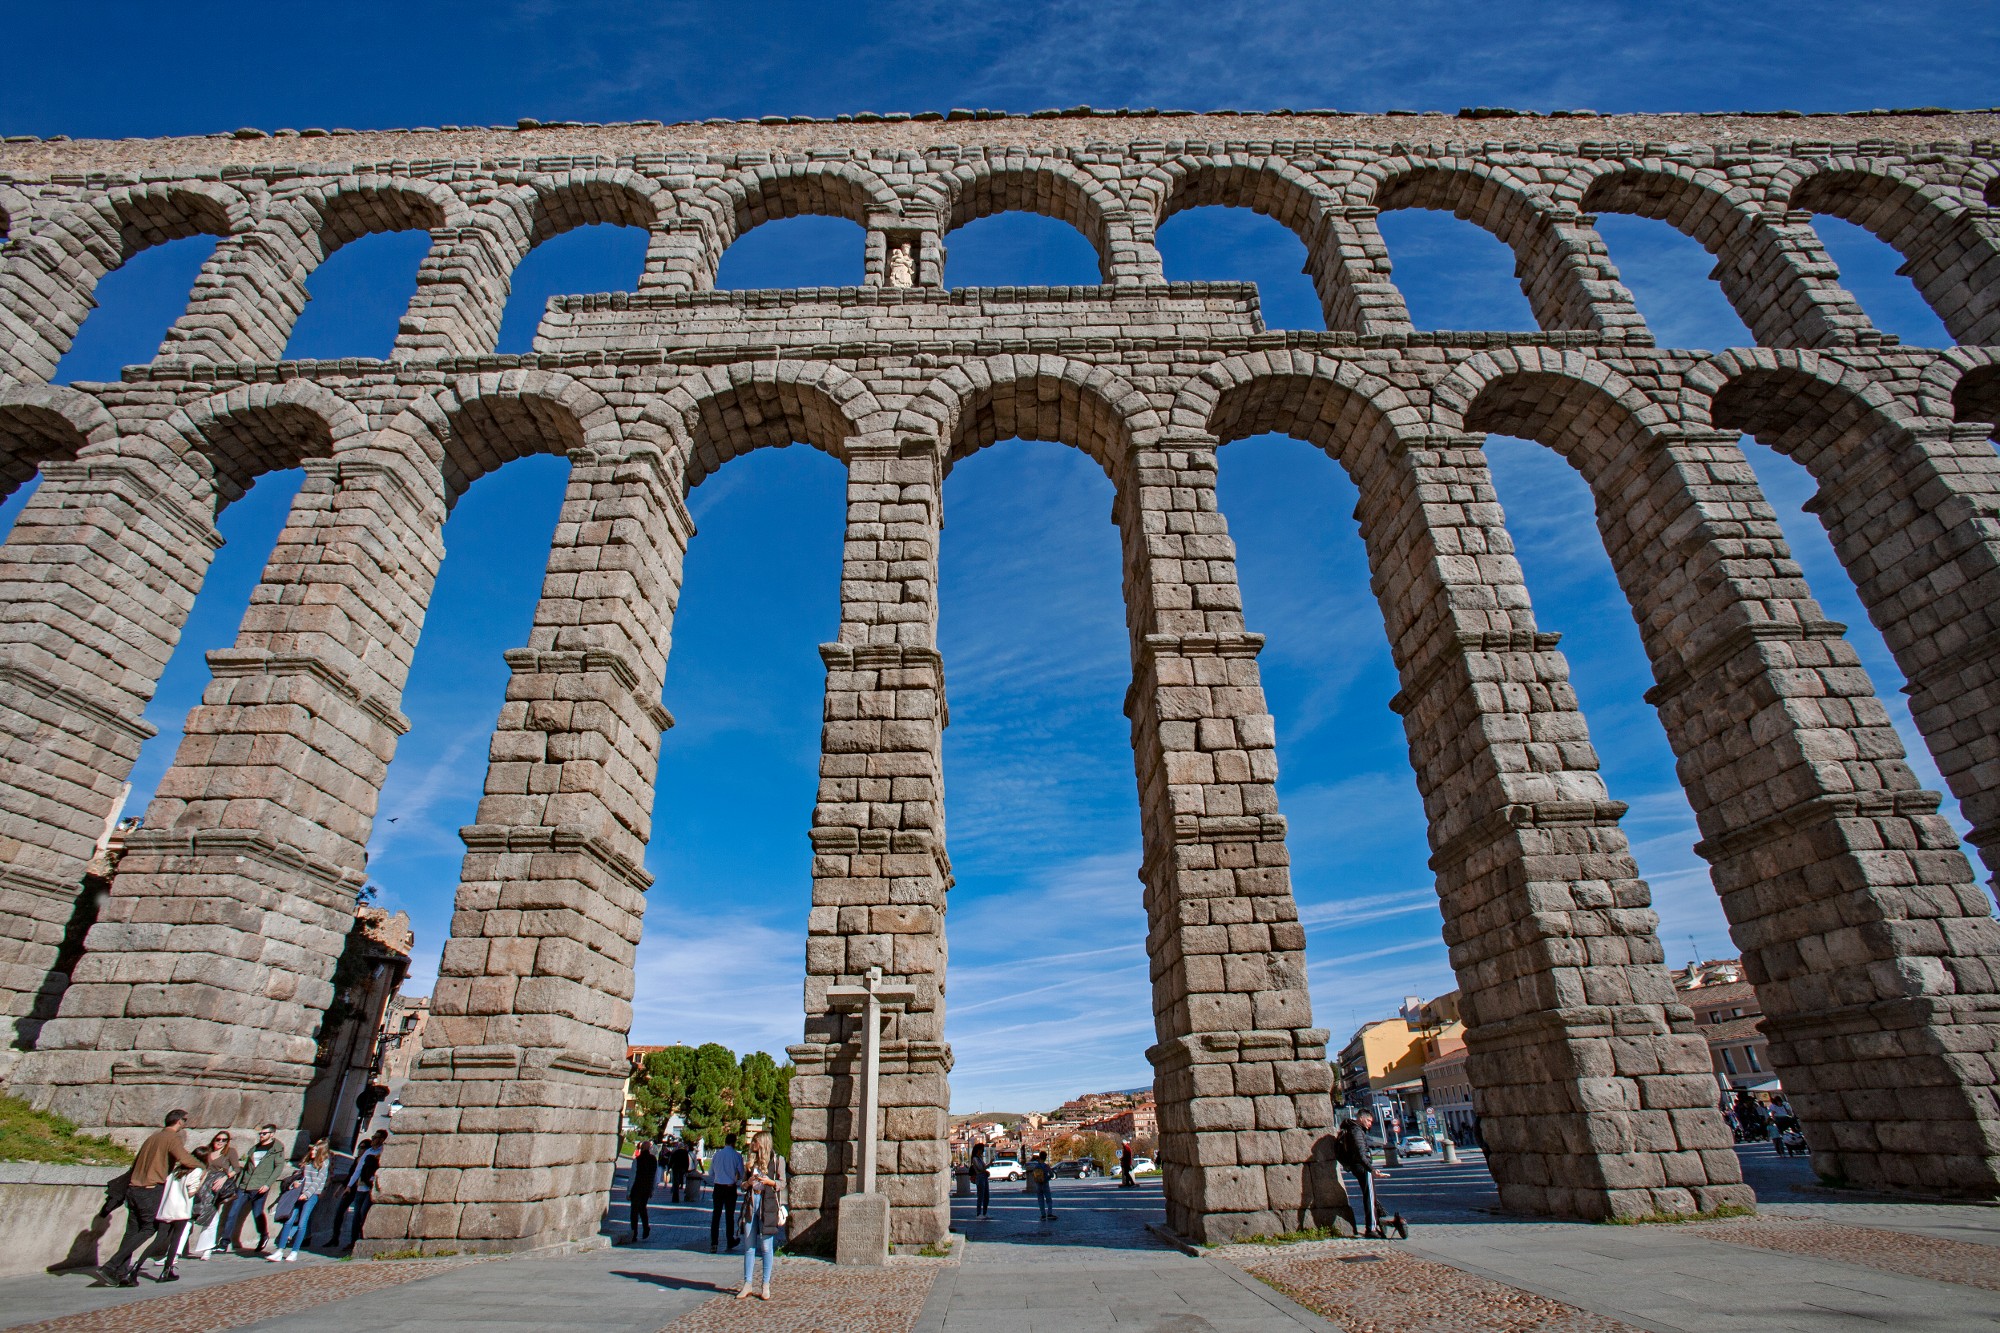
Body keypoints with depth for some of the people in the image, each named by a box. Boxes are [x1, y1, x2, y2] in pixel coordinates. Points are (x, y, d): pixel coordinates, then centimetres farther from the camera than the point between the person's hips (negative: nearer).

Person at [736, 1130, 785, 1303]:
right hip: (751, 1203, 4)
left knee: (766, 1246, -1)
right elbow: (743, 1184, 17)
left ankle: (766, 1285, 9)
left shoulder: (777, 1160, 1)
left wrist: (769, 1181, -16)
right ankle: (747, 1284, 14)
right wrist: (748, 1182, -5)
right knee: (748, 1246, 5)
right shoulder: (751, 1160, 14)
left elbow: (782, 1184, 2)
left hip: (768, 1204, -4)